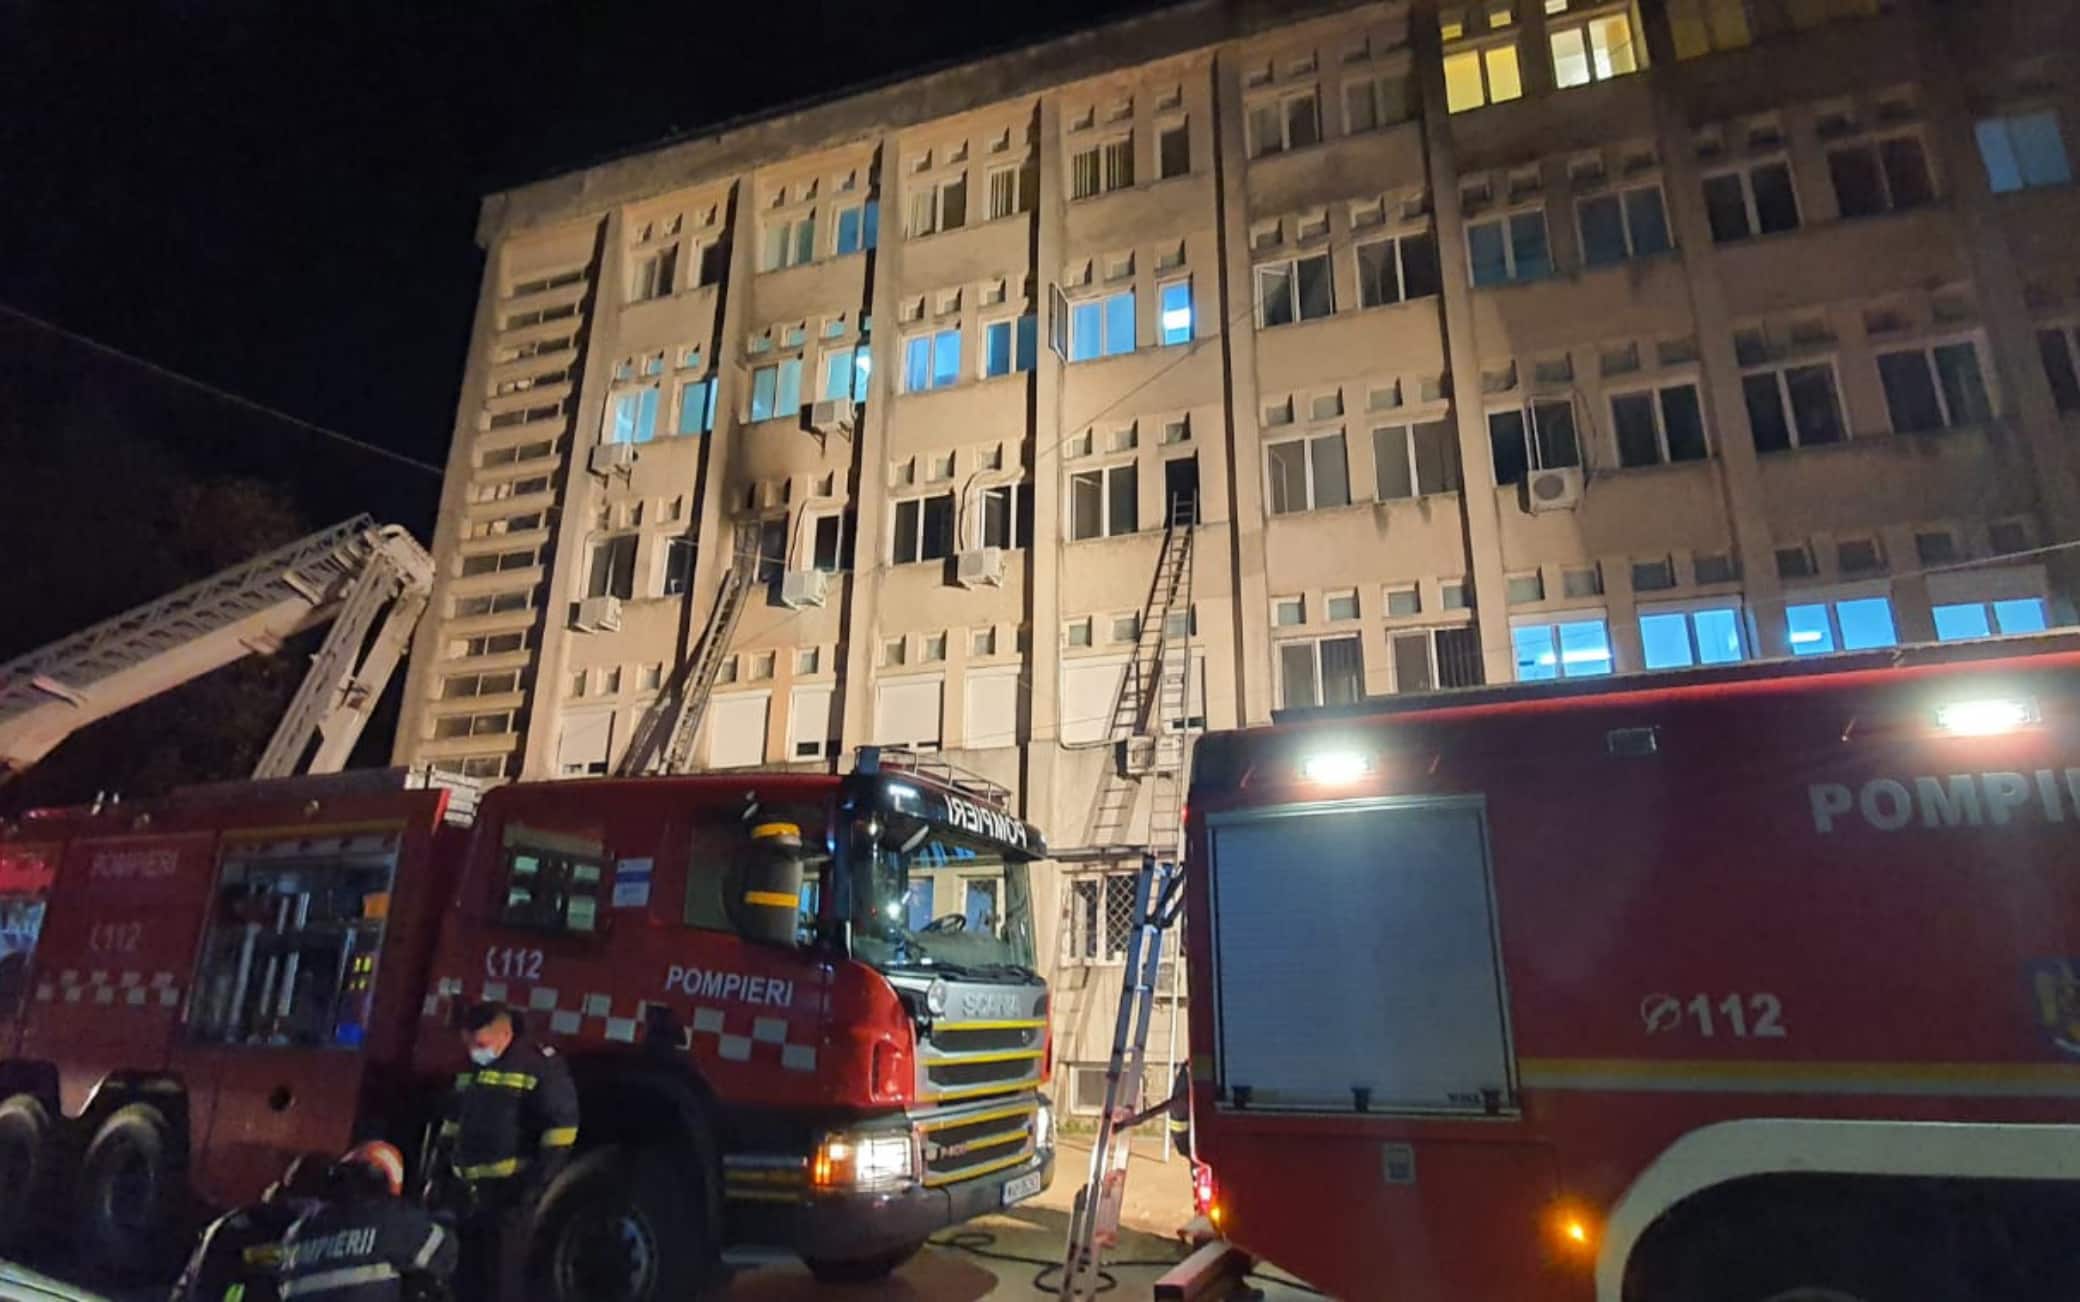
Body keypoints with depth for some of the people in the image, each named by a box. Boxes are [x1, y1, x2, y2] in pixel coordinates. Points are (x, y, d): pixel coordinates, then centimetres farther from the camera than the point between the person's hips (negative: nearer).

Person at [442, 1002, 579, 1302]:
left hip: (510, 1190, -8)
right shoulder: (472, 1068, 15)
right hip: (472, 1190, 8)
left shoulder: (540, 1065, -10)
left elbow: (561, 1126, -12)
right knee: (471, 1274, 14)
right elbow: (454, 1121, 27)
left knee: (504, 1277, -8)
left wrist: (536, 1181, -16)